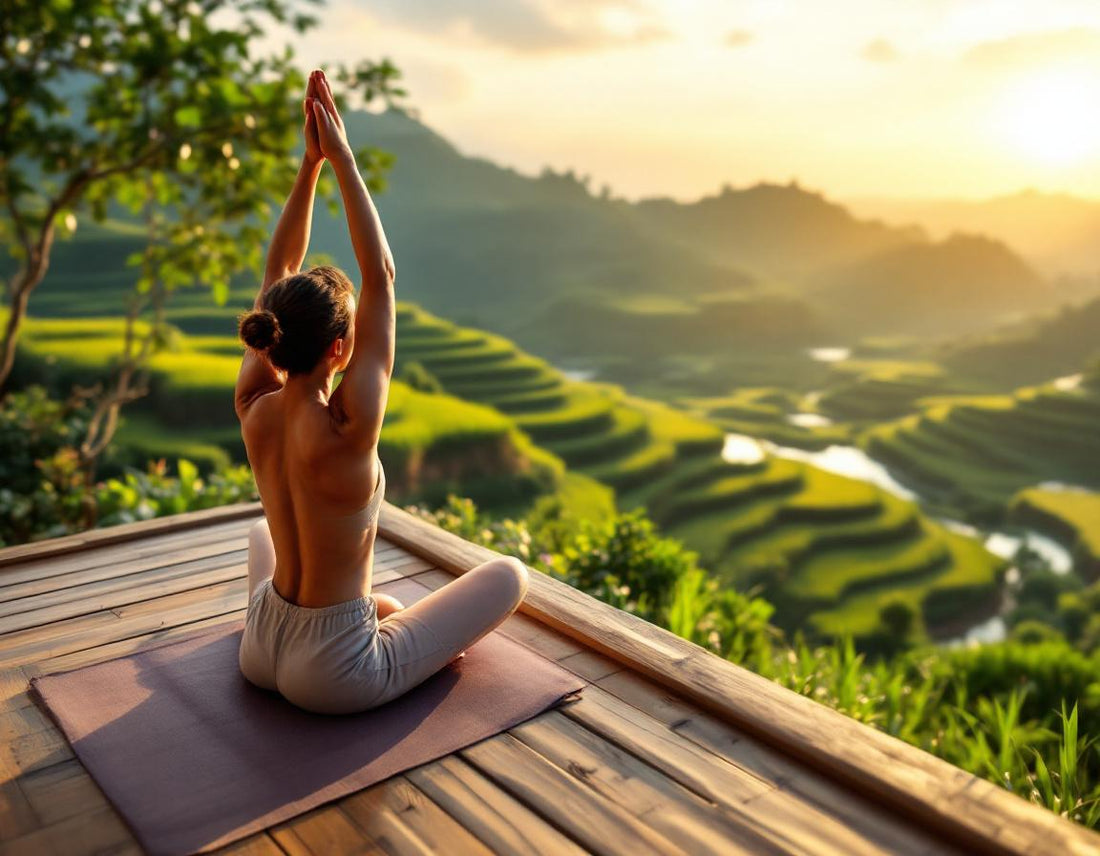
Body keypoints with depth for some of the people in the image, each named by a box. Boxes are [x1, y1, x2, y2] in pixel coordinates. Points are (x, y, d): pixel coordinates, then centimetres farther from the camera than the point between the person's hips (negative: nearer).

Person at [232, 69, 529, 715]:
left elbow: (279, 271, -4)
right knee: (511, 575, 7)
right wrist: (342, 160, -18)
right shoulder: (346, 431, -29)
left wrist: (310, 162, -7)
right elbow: (382, 276, -22)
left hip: (261, 653, 6)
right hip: (335, 679, -6)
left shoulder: (254, 410, -13)